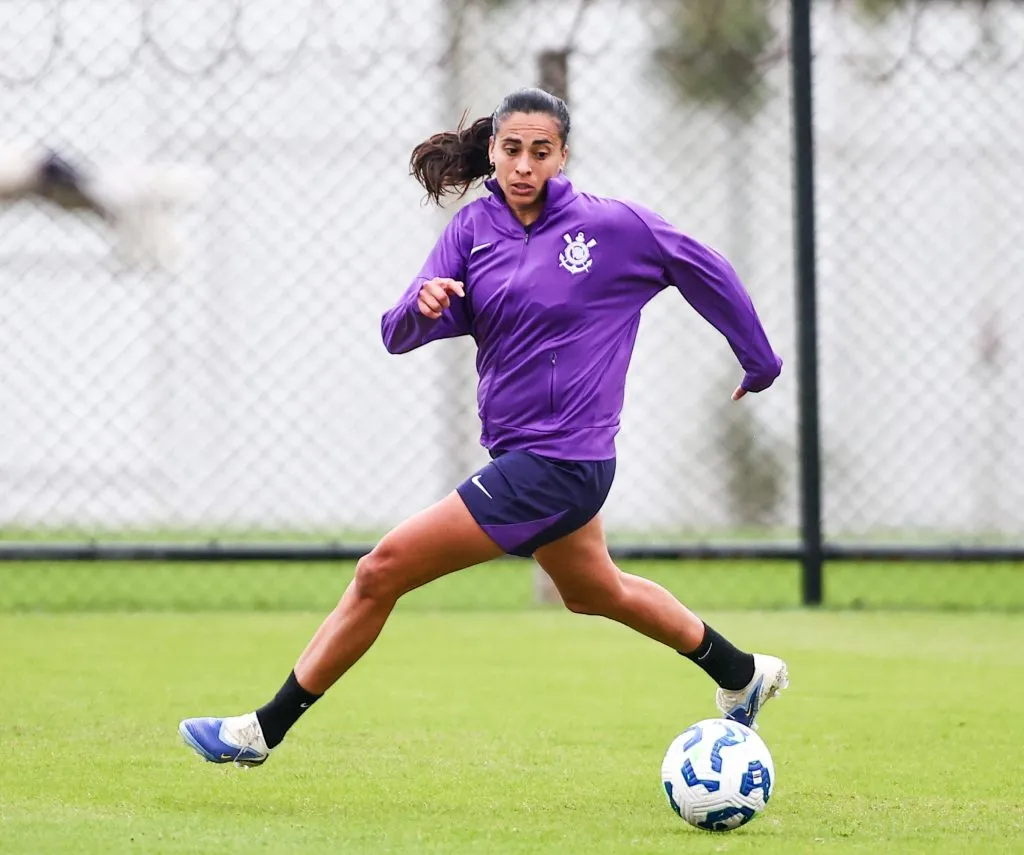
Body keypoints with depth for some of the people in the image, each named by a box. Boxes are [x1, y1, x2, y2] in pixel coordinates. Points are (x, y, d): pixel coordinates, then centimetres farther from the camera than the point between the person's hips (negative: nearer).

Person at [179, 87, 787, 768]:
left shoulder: (614, 226, -11)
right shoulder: (474, 229, 2)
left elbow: (706, 270, 4)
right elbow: (397, 336, -6)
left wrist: (761, 362, 16)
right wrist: (421, 305, -30)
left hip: (557, 463, -8)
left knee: (381, 571, -12)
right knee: (595, 591, 30)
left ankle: (267, 728, -3)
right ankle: (742, 673, 51)